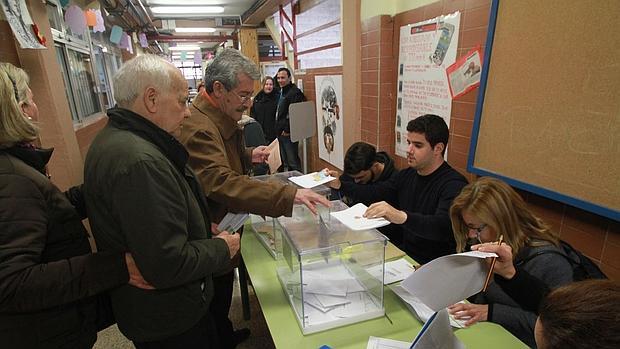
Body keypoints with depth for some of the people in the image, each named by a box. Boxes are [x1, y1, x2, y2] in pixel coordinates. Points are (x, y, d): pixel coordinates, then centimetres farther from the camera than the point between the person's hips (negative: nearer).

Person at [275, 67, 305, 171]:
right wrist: (278, 129, 15)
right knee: (285, 162, 16)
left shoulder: (295, 92, -13)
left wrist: (287, 130, -18)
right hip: (280, 132, 10)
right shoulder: (281, 92, 17)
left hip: (288, 133, -10)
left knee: (293, 163, -5)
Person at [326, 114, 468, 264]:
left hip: (435, 269, -6)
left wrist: (402, 217, -49)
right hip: (404, 254, 7)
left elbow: (444, 226, -33)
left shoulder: (454, 185, -18)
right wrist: (340, 185, 3)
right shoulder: (407, 175, 6)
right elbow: (375, 193, 14)